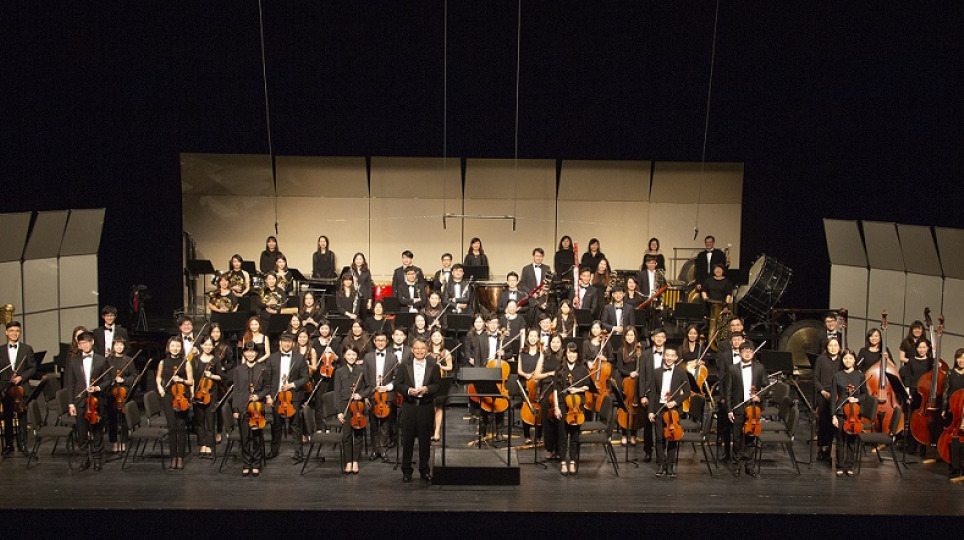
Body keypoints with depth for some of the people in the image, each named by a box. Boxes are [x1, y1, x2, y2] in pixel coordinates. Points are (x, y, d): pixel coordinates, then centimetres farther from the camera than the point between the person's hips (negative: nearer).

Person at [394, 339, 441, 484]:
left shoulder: (433, 367, 6)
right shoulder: (405, 366, 7)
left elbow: (438, 385, 2)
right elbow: (398, 384, 3)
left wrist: (427, 388, -16)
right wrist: (408, 390, -14)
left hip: (426, 406, 0)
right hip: (409, 406, 0)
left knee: (425, 439, 4)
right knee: (407, 438, 3)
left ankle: (424, 471, 14)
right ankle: (406, 471, 12)